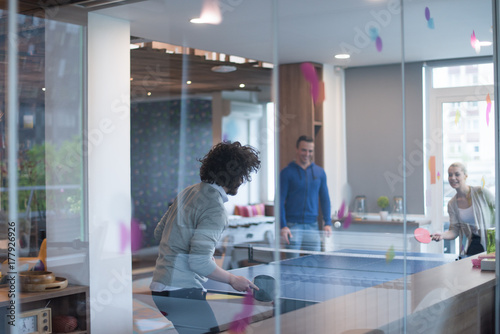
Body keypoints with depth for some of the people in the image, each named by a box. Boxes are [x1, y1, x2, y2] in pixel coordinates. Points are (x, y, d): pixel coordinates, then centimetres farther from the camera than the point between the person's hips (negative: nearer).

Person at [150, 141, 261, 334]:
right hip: (182, 292, -10)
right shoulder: (215, 209, -15)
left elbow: (159, 232, 21)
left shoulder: (189, 192, 12)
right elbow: (199, 262, -21)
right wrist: (233, 280, -8)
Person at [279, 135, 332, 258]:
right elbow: (280, 200, -4)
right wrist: (283, 225, -12)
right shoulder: (287, 173, -1)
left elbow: (325, 198, 13)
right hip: (293, 225, -3)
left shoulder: (320, 172, 10)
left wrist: (327, 222, 3)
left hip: (312, 226, 3)